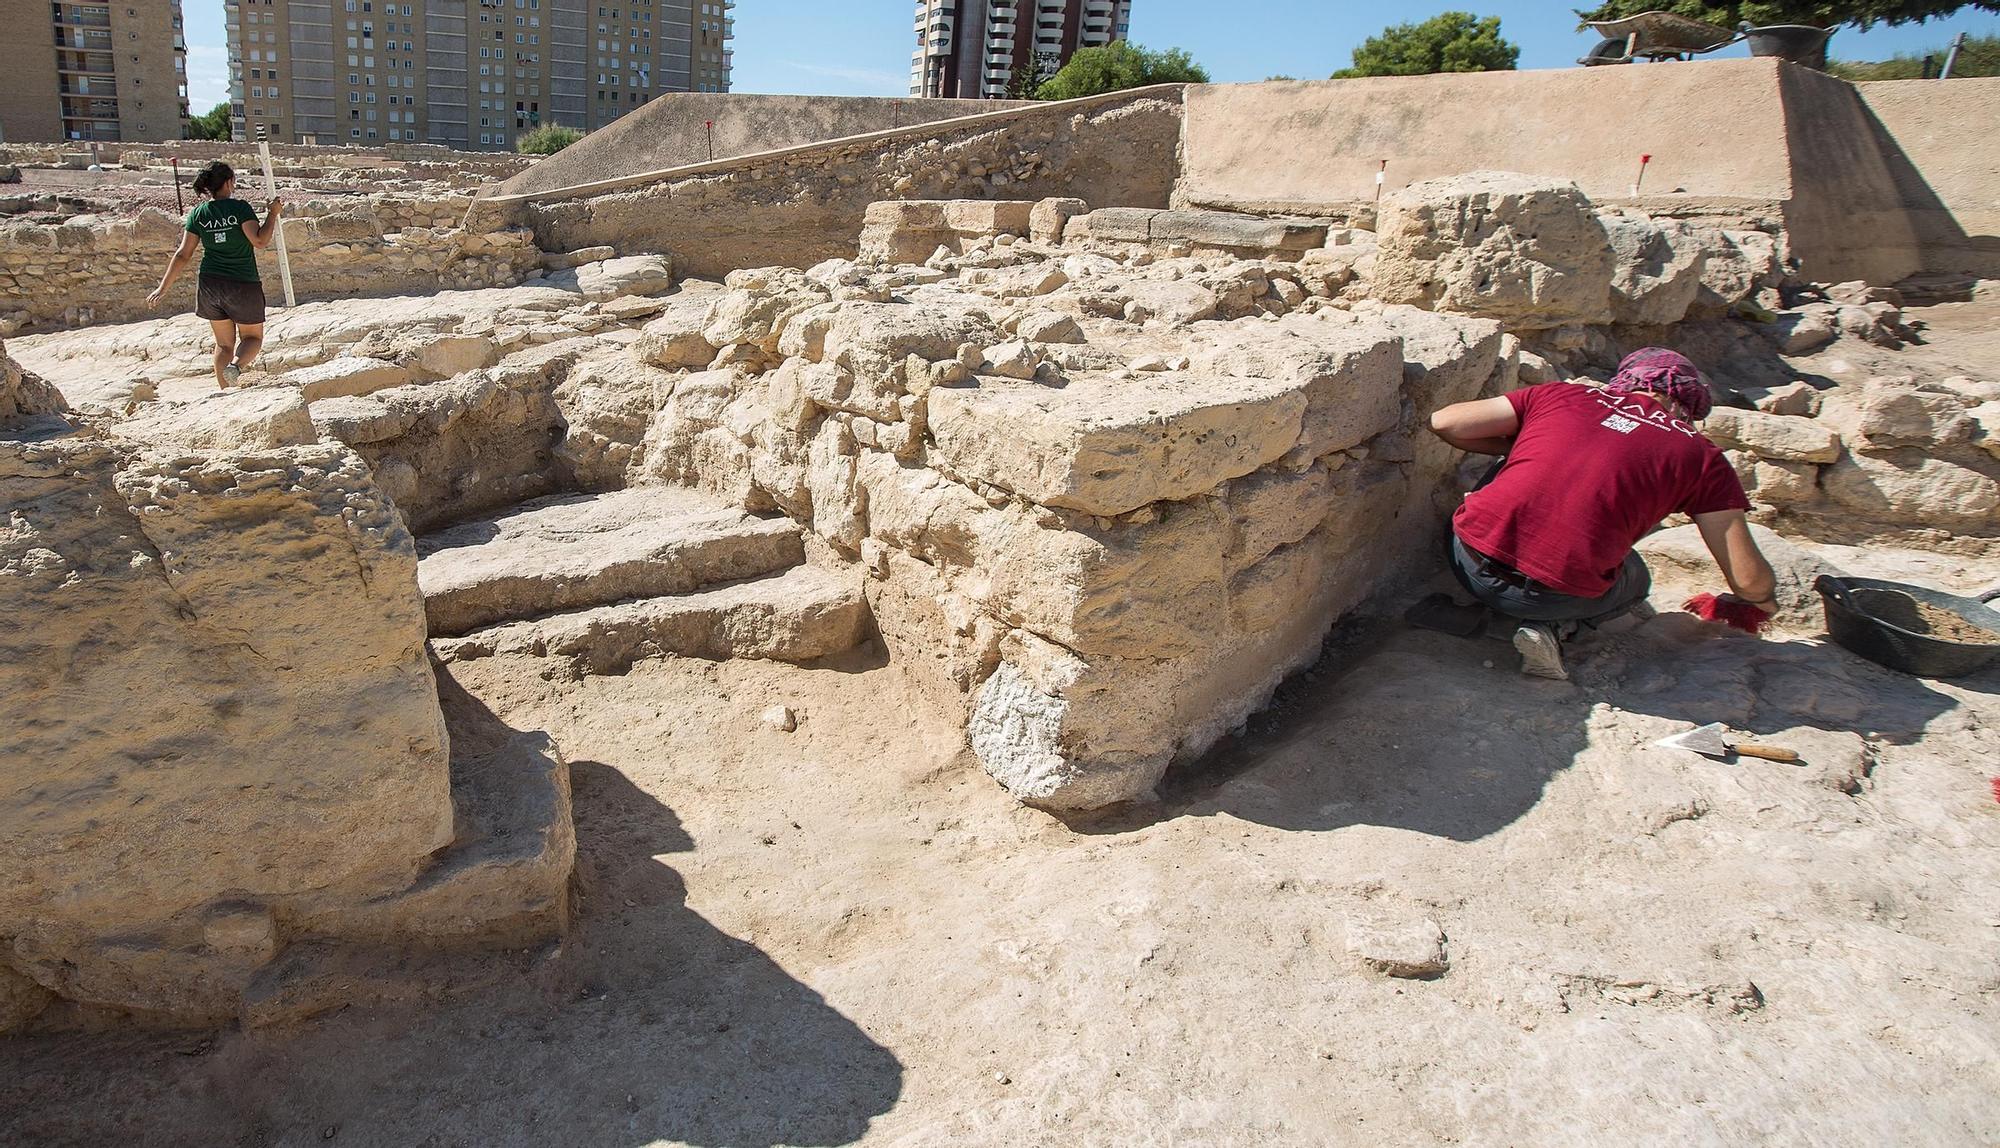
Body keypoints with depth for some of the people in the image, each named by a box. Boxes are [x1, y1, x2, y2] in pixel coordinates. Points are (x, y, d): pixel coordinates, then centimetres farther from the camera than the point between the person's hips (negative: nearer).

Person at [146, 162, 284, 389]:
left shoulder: (198, 214, 3)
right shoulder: (239, 208, -10)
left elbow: (183, 255, 2)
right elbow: (260, 241, -21)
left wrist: (163, 288, 8)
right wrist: (273, 213, -8)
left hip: (210, 284, 4)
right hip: (243, 285, -4)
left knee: (224, 343, 17)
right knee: (253, 337, 12)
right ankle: (236, 365, -20)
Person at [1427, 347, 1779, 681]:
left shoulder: (1561, 394, 17)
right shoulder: (1700, 455, 12)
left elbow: (1444, 422, 15)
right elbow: (1750, 579, 11)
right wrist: (1762, 601, 36)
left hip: (1470, 562, 4)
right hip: (1560, 593, -3)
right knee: (1634, 577, 33)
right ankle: (1552, 628, 4)